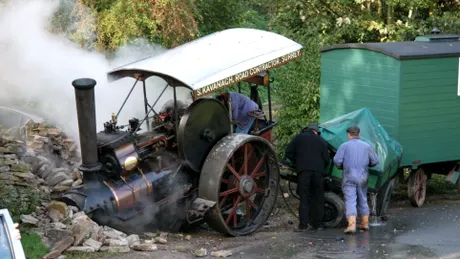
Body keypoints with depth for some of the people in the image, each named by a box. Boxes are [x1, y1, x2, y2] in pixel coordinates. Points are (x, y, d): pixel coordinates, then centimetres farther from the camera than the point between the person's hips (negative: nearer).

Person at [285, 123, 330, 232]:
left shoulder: (299, 137, 12)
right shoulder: (321, 141, 16)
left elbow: (289, 152, 6)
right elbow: (326, 159, 10)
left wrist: (296, 164, 17)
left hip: (303, 171, -1)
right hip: (318, 172, 2)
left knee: (304, 198, -2)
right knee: (318, 198, 9)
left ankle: (303, 225, -10)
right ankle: (317, 224, 9)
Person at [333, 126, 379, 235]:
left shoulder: (344, 146, -3)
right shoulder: (366, 146, 7)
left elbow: (337, 160, -10)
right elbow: (375, 161, 7)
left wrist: (341, 167, 11)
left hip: (349, 177, -3)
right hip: (363, 177, 4)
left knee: (350, 200, -8)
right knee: (363, 200, 16)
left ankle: (352, 225, -21)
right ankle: (365, 224, 24)